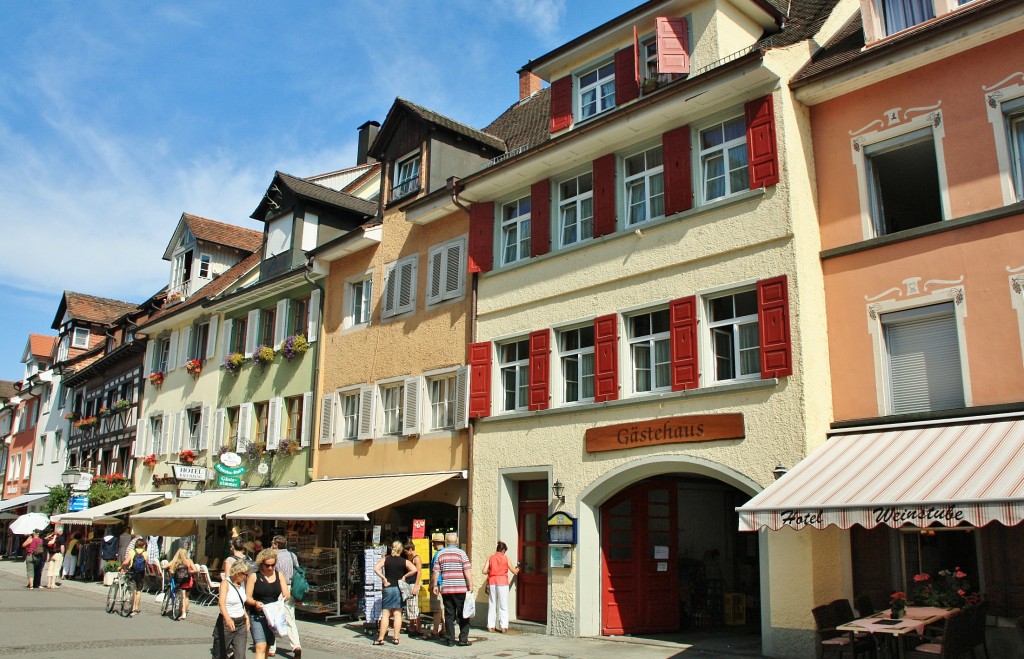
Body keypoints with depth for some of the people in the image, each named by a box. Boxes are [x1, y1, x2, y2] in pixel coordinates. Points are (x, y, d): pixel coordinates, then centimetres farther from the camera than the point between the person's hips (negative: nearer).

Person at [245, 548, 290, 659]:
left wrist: (284, 597, -19)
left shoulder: (279, 575, 8)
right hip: (257, 616, -4)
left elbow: (287, 595, 5)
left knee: (268, 647, 14)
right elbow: (247, 597, -4)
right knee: (261, 648, -15)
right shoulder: (254, 576, -2)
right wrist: (255, 603, -25)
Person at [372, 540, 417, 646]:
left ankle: (380, 638, 2)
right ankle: (396, 638, 3)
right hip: (399, 589, 0)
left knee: (385, 614, 3)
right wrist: (404, 576, 0)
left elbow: (376, 568, -12)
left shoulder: (385, 559, 2)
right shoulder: (404, 561, 1)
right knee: (397, 614, 4)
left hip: (388, 588, 0)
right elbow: (414, 570, -12)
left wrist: (384, 579, -7)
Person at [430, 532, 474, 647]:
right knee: (463, 615, 7)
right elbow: (467, 573, -9)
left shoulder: (440, 554, 5)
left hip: (445, 589, 3)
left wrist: (434, 585, 15)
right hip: (461, 589, -3)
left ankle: (450, 640, 9)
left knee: (449, 615, 8)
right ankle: (463, 639, 5)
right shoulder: (461, 553, -5)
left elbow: (435, 573, 4)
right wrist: (470, 587, -4)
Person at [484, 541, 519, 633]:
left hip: (492, 582, 2)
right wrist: (517, 569, 29)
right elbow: (514, 571, 7)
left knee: (492, 605, 9)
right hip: (502, 582, -2)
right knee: (503, 606, 2)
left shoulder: (491, 558, 4)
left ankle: (490, 626, 10)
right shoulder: (506, 558, -1)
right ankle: (503, 627, -2)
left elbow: (484, 571, -2)